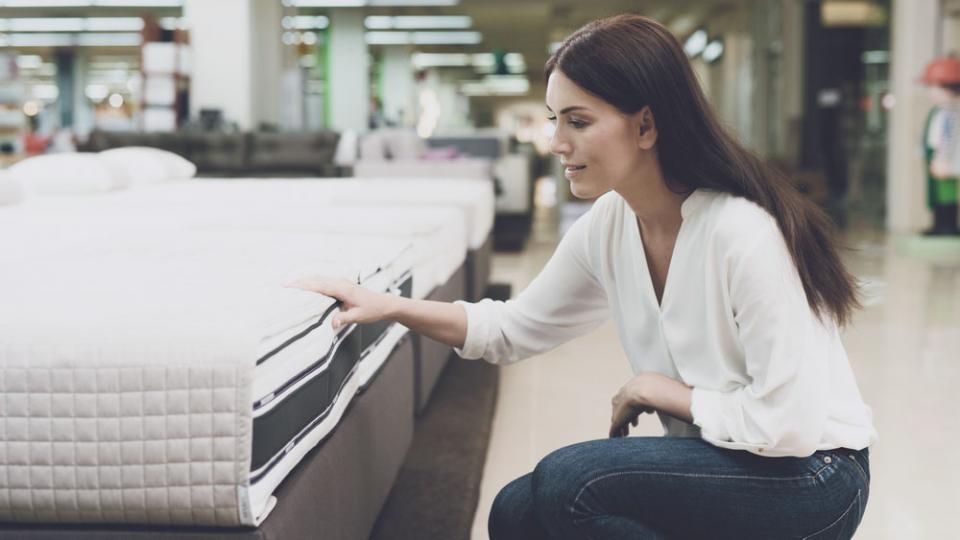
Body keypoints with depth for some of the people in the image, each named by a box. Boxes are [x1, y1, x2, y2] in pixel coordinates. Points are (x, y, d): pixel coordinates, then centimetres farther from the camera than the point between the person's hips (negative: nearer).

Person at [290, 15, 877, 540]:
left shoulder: (741, 231, -26)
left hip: (810, 477, -7)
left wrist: (661, 391, -15)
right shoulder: (609, 226, -2)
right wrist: (390, 306, 1)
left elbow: (790, 423, -27)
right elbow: (514, 329, 12)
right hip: (720, 459, 7)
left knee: (567, 480, -22)